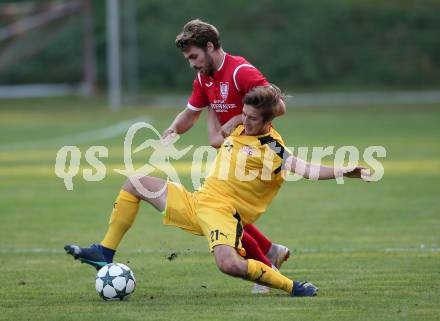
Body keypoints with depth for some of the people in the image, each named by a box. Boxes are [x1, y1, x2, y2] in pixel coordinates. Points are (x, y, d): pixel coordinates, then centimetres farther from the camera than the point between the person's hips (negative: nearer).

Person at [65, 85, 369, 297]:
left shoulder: (272, 148, -14)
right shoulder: (239, 130, 10)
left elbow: (303, 168, -29)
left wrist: (343, 171, -43)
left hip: (223, 212, -9)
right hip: (198, 202, 9)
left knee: (229, 264, -37)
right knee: (135, 183, 9)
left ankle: (291, 286, -15)